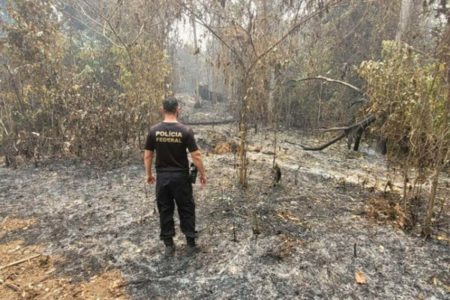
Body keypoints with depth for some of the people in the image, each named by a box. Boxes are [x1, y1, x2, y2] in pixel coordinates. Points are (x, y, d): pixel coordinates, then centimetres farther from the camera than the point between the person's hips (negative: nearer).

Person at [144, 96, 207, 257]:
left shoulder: (154, 130, -4)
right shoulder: (185, 131, -12)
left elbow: (147, 155, 1)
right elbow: (196, 156, -11)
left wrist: (149, 174, 15)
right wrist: (203, 173, 3)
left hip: (162, 177, 2)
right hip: (181, 177, -2)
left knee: (165, 210, 13)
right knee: (186, 210, 11)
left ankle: (169, 245, 22)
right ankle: (191, 244, 19)